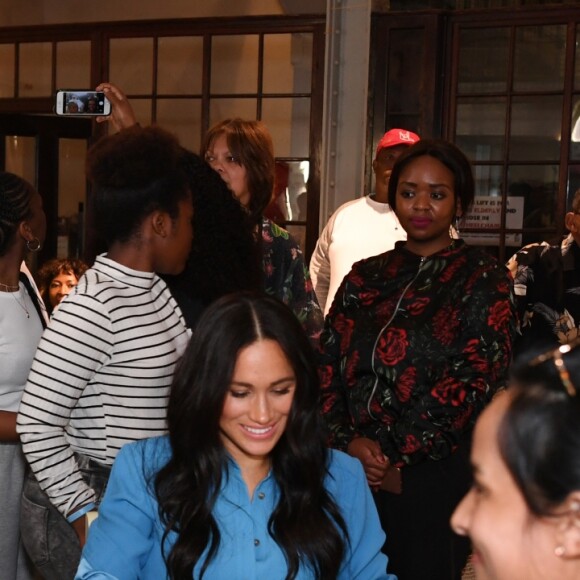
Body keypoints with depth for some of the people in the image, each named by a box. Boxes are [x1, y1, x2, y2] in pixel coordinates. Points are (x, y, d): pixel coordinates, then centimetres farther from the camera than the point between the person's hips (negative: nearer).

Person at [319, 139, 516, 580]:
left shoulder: (484, 279, -1)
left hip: (438, 475, -4)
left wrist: (399, 461, -11)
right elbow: (328, 364, 7)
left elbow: (473, 382, -10)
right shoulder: (365, 277, 12)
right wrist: (348, 440, -10)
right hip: (356, 474, 4)